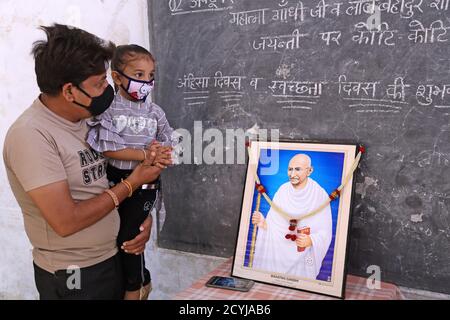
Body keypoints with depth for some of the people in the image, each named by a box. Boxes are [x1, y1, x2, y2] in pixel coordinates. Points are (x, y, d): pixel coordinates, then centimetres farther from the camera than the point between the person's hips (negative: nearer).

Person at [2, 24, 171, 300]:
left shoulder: (87, 121, 1)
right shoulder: (31, 134, -22)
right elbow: (66, 222, -25)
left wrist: (145, 220, -7)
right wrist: (131, 184, -18)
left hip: (114, 258, 7)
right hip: (72, 276, -7)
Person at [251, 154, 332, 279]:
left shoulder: (320, 195, -14)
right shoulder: (282, 190, -4)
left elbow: (325, 232, -12)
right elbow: (273, 224, -3)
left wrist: (311, 240, -30)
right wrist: (263, 223, -23)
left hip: (303, 255, -2)